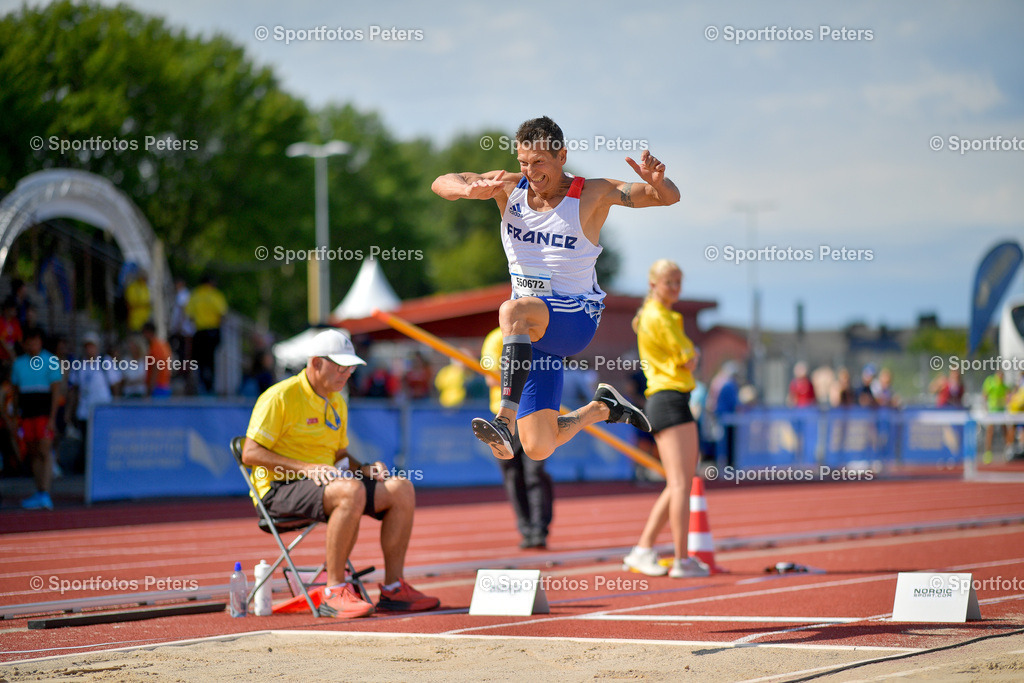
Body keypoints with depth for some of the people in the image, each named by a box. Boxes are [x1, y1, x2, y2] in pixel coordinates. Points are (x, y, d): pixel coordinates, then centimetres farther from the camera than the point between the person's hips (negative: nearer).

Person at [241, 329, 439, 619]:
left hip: (326, 483, 8)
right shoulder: (280, 397, -10)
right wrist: (306, 469, -22)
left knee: (402, 489, -7)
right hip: (282, 487, -8)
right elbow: (250, 453, -14)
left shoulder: (338, 404, 17)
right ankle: (334, 592, -32)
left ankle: (393, 590, -4)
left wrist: (364, 469, 3)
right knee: (351, 491, -37)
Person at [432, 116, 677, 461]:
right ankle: (601, 408, 28)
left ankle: (506, 419, -44)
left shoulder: (593, 194, -7)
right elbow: (441, 184, -1)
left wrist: (657, 182, -32)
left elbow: (669, 197, -8)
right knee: (538, 448, -1)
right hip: (534, 329, 5)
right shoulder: (510, 187, 2)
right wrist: (471, 190, -24)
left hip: (577, 318, -5)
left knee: (514, 311, -38)